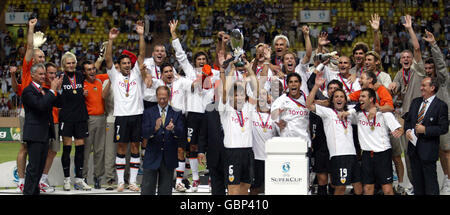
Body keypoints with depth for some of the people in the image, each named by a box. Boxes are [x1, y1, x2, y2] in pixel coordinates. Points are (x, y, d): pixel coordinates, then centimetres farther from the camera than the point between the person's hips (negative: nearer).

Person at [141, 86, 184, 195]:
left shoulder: (176, 113, 5)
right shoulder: (148, 112, 4)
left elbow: (181, 133, -7)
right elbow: (144, 133, -8)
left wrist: (173, 129, -29)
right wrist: (155, 128, -28)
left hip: (169, 158, 1)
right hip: (152, 157, -1)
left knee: (165, 190, 9)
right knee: (147, 189, -2)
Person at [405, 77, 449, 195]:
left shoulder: (441, 105, -10)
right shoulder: (415, 102, 10)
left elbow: (443, 128, -13)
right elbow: (408, 120, 17)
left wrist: (425, 130, -19)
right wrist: (408, 130, -3)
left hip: (428, 150, -6)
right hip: (414, 147, 6)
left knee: (430, 182, 0)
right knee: (417, 181, 16)